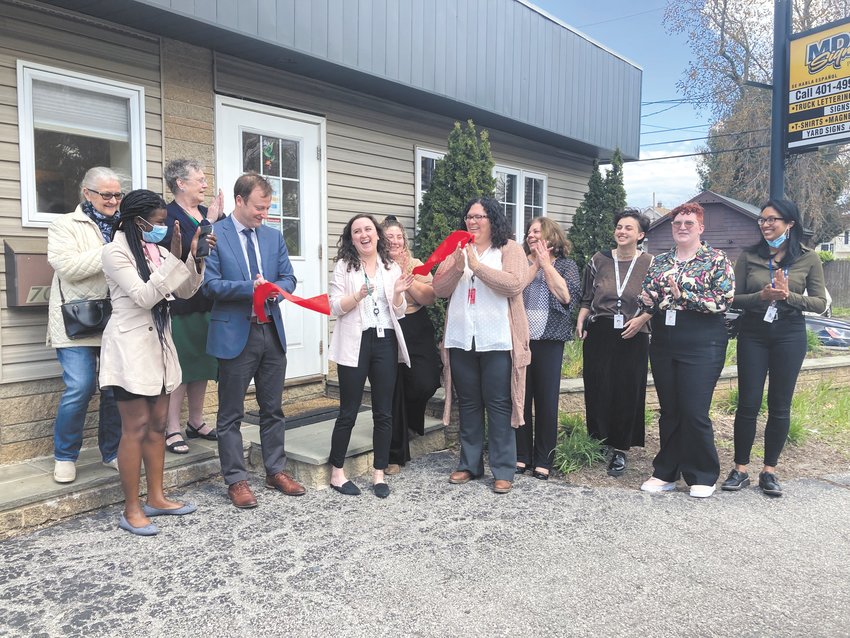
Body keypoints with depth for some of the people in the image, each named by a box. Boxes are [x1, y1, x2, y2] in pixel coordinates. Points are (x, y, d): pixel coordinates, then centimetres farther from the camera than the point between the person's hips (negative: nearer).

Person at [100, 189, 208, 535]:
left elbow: (185, 291, 7)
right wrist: (174, 257, -22)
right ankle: (131, 510, 8)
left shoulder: (156, 250, 9)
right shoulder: (115, 251, -11)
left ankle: (156, 498, 22)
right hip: (130, 346, -7)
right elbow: (144, 297, -20)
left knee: (157, 423, 11)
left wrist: (192, 255, -6)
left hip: (158, 343, 7)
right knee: (136, 428, -3)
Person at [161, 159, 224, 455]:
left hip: (207, 303, 7)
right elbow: (182, 250, -24)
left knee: (202, 363, 15)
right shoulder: (168, 214, -8)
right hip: (181, 305, -7)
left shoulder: (207, 213, 12)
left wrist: (220, 218, -5)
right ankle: (172, 429, 9)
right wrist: (209, 222, -19)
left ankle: (196, 421, 28)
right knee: (179, 366, -2)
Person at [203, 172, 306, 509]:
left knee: (273, 409, 13)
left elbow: (288, 278, 9)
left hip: (272, 332, 5)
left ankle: (276, 471, 26)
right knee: (231, 414, 6)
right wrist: (250, 287, -21)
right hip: (235, 334, -5)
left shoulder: (273, 235, 10)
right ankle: (236, 480, 17)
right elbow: (211, 284, -11)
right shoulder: (214, 235, -6)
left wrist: (275, 288, -13)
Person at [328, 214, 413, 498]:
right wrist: (358, 295, -23)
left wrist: (398, 293, -11)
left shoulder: (392, 268, 9)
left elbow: (399, 313, 9)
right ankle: (337, 472, 16)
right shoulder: (344, 266, 1)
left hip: (386, 343, 3)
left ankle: (379, 473, 19)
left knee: (384, 412, 7)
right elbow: (335, 307, -6)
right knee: (348, 411, 2)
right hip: (356, 344, -3)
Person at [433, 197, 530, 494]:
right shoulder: (457, 250, 12)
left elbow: (514, 284, -16)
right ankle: (469, 464, 24)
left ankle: (503, 470, 10)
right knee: (468, 402, 13)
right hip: (461, 338, 4)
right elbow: (439, 289, 4)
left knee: (498, 403, 1)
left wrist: (477, 265, -17)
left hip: (497, 339, -4)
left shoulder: (510, 249, 0)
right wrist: (457, 267, -13)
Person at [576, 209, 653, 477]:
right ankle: (597, 446, 18)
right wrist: (580, 321, -2)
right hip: (599, 334, 1)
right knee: (597, 390, 3)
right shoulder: (599, 260, 7)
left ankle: (620, 450, 18)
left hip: (633, 337, -1)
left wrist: (641, 319, -12)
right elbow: (587, 299, 13)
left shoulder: (649, 264, 2)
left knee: (627, 393, 4)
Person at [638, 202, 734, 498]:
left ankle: (703, 477, 16)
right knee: (668, 412, 11)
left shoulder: (717, 259, -2)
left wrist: (683, 296, -18)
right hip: (663, 346, 5)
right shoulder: (659, 261, 12)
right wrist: (648, 299, -12)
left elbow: (723, 300, -13)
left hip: (701, 347, -4)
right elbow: (646, 298, 10)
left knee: (694, 413, -2)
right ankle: (666, 473, 23)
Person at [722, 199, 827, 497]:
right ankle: (740, 469, 14)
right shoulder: (749, 256, 1)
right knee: (748, 403, 1)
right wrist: (762, 296, -18)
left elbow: (820, 303, 0)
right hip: (753, 334, 0)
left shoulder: (808, 259, 0)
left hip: (789, 335, 0)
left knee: (779, 406, 7)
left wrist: (788, 296, -18)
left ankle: (769, 470, 20)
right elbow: (734, 298, 0)